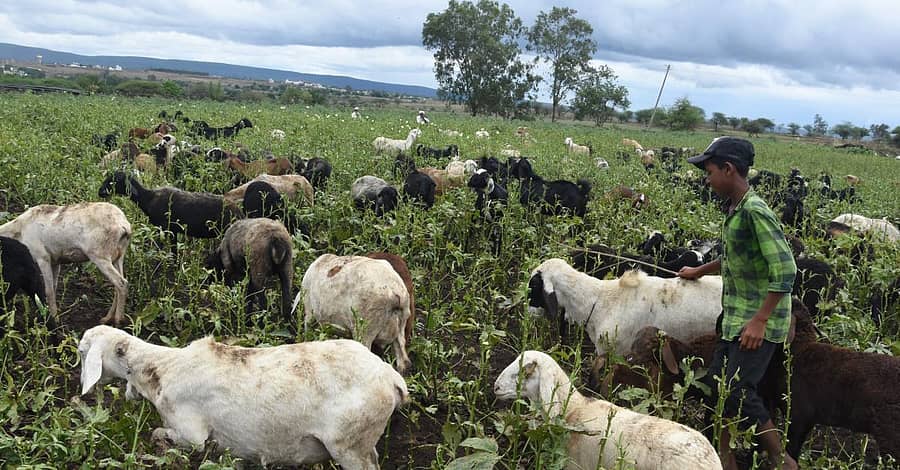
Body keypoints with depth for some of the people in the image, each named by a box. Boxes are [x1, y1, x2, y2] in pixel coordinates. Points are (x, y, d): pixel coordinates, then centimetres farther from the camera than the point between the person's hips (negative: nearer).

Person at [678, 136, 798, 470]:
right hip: (735, 317, 9)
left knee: (739, 392, -9)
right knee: (718, 383, 12)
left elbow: (785, 270, -24)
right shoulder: (735, 208, 8)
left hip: (758, 323, -9)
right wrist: (699, 271, 37)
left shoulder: (755, 211, -21)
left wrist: (759, 321, -25)